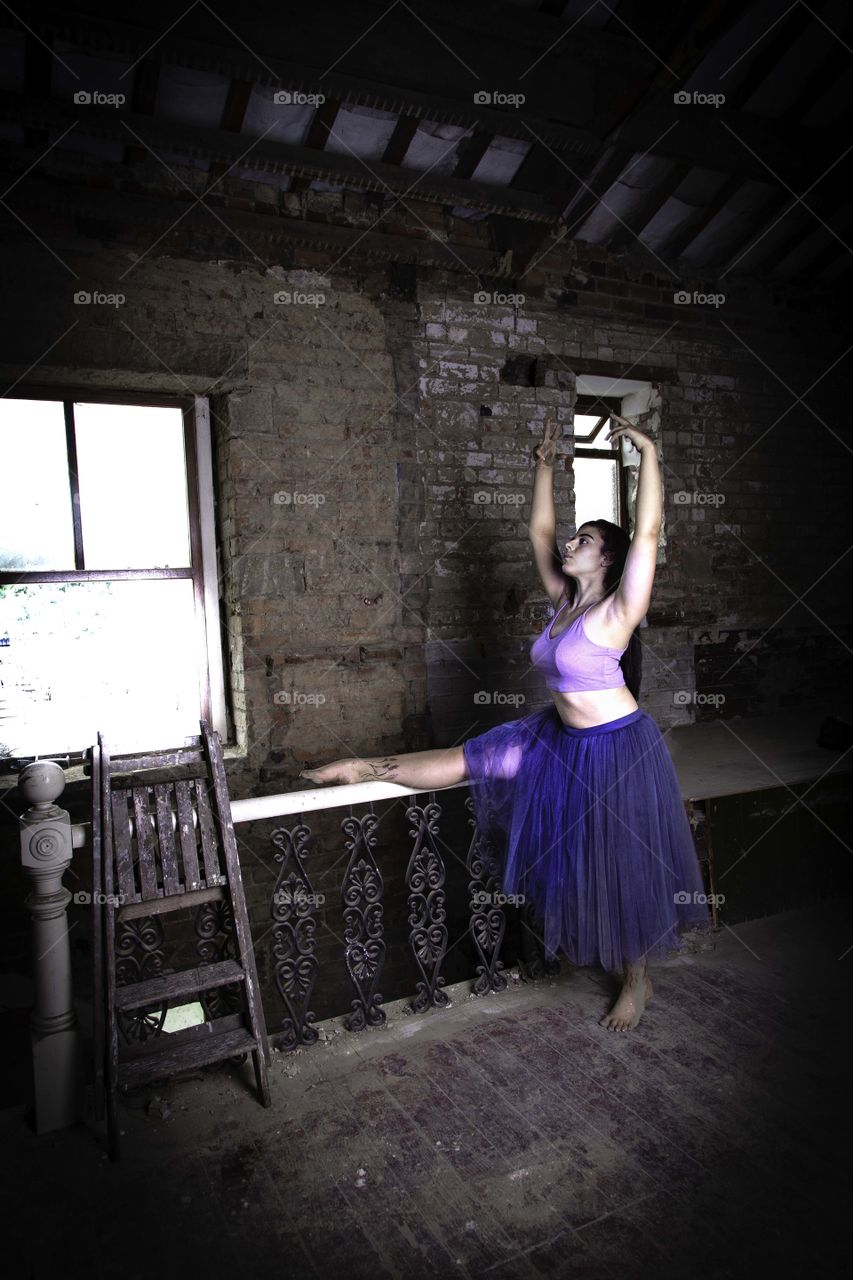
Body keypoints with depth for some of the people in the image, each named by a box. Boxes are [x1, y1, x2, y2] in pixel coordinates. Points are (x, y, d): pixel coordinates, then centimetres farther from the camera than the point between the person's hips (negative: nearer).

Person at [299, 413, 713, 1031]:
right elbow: (540, 530, 9)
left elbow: (648, 532, -30)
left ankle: (638, 981, 27)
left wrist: (648, 452, -32)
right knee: (473, 758, 9)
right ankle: (365, 768, 19)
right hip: (562, 737, 7)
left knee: (621, 866, 7)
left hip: (616, 748, -7)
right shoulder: (565, 601, 2)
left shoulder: (616, 612, -19)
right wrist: (546, 465, 10)